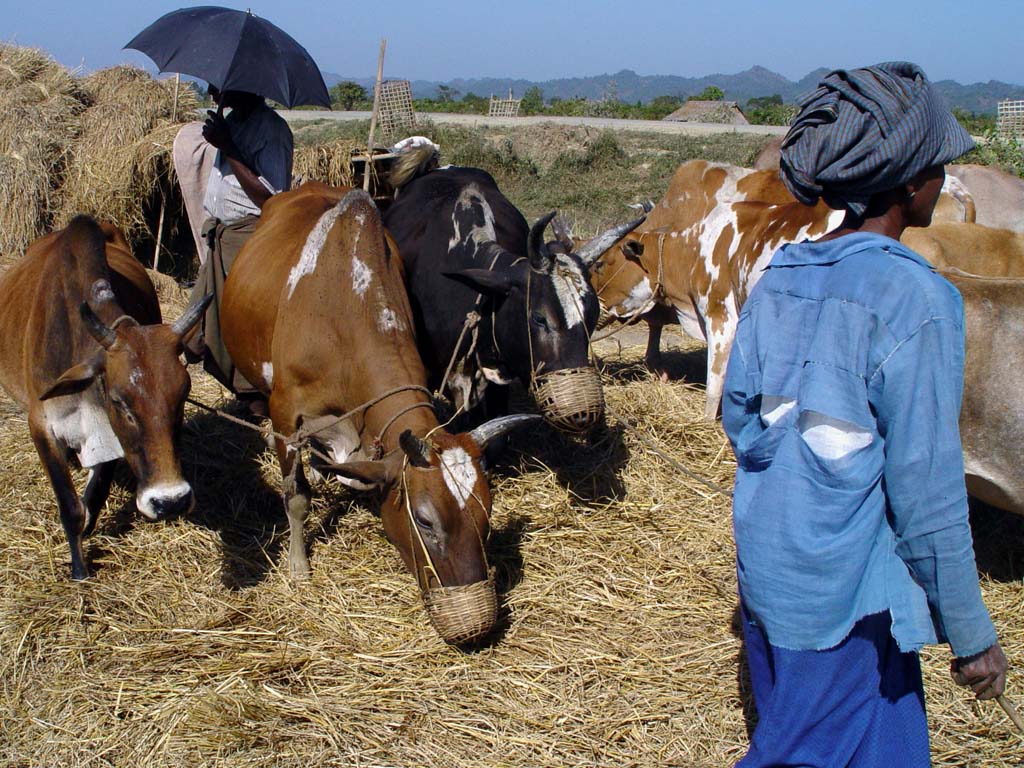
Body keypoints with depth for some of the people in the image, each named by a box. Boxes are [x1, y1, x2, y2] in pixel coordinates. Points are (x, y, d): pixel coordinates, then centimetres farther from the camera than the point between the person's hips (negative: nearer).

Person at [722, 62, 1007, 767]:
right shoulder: (914, 299, -20)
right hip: (848, 601, -8)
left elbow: (738, 413, 10)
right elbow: (927, 490, -19)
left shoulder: (780, 275, 1)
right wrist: (973, 636, -8)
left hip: (765, 569, 8)